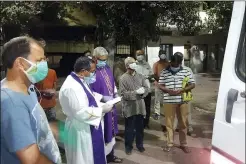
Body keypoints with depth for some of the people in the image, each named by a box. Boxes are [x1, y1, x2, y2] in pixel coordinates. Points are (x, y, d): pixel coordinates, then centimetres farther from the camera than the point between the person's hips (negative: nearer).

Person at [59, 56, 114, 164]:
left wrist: (102, 98, 5)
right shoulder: (71, 87, -29)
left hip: (87, 127, 10)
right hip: (80, 130, -10)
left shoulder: (80, 81, 4)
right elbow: (81, 113, -30)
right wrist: (102, 109, -21)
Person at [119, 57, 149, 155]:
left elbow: (147, 88, 4)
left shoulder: (140, 76, 6)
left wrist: (142, 91, -18)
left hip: (140, 106, 4)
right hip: (129, 108, -4)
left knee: (140, 127, 17)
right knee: (129, 128, 10)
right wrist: (136, 92, -22)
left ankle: (140, 145, 34)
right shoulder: (123, 78, -8)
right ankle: (128, 146, 26)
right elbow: (123, 93, -16)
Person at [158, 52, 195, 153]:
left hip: (182, 100, 1)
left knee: (183, 123, 11)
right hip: (169, 101, 0)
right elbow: (160, 86, 3)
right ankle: (170, 143, 21)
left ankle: (183, 144, 26)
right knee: (169, 122, 7)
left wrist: (181, 90, -15)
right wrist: (168, 90, -17)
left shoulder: (186, 72, 2)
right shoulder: (164, 72, 1)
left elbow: (192, 84, 1)